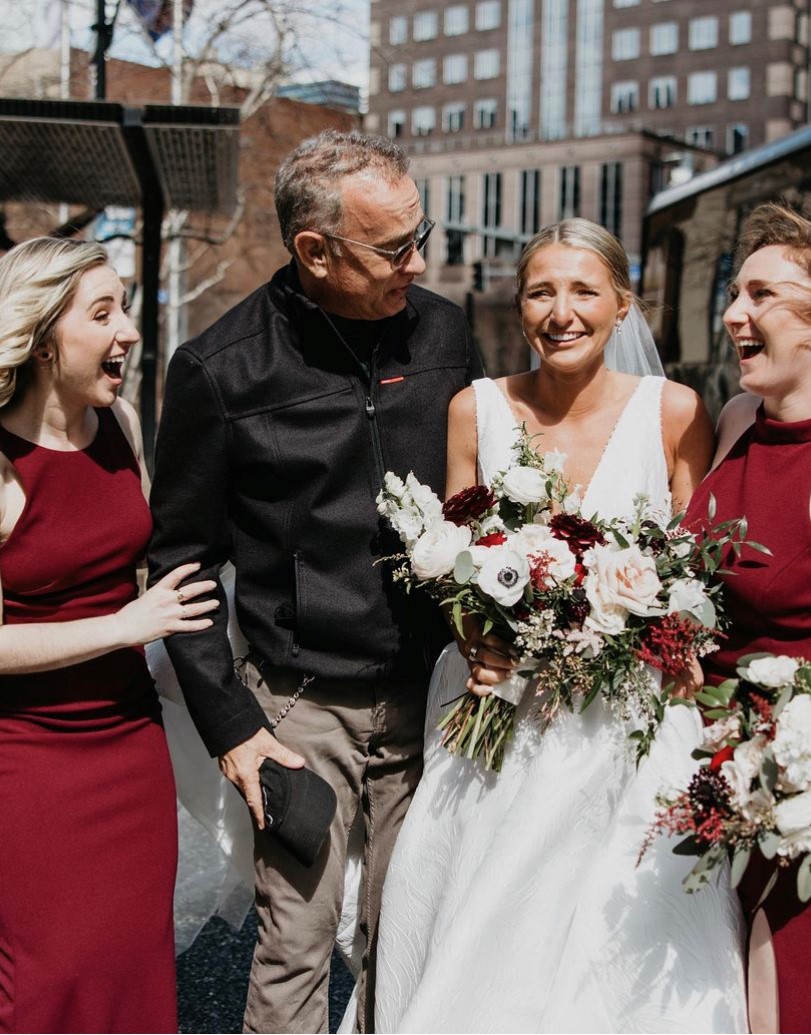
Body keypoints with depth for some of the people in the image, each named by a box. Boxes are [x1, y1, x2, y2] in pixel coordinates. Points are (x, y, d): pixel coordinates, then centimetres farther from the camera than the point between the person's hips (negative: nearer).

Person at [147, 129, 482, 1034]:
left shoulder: (441, 329, 0)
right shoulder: (219, 369, -10)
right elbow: (180, 556, -3)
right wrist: (228, 723, -6)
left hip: (427, 694, 3)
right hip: (301, 702, -3)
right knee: (294, 948, 5)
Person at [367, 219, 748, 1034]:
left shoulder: (674, 413, -6)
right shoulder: (476, 410, -1)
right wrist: (473, 642, -9)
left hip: (628, 725, -1)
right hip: (496, 715, 2)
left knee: (623, 949, 8)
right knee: (478, 952, 11)